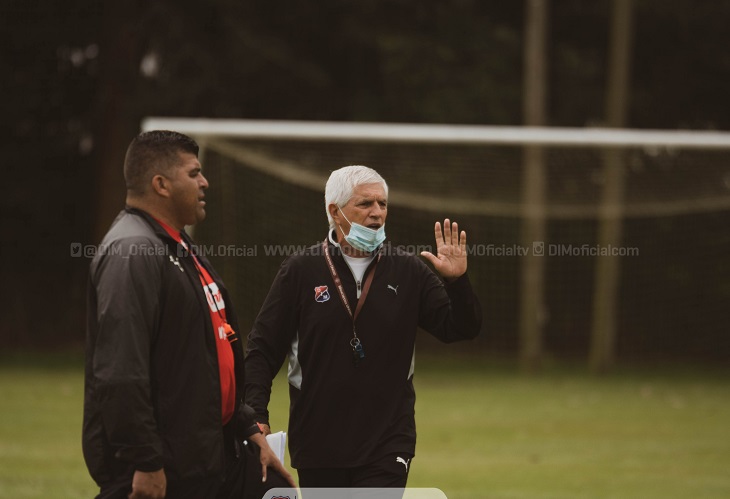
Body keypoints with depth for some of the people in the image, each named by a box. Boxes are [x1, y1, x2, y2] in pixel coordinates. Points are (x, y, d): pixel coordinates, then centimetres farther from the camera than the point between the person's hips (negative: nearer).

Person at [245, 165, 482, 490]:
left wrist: (456, 281, -15)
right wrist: (256, 415, -10)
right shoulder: (301, 270, 1)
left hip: (387, 446, 0)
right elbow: (263, 348, 1)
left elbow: (461, 329, 3)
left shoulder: (408, 271, 5)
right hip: (317, 444, 1)